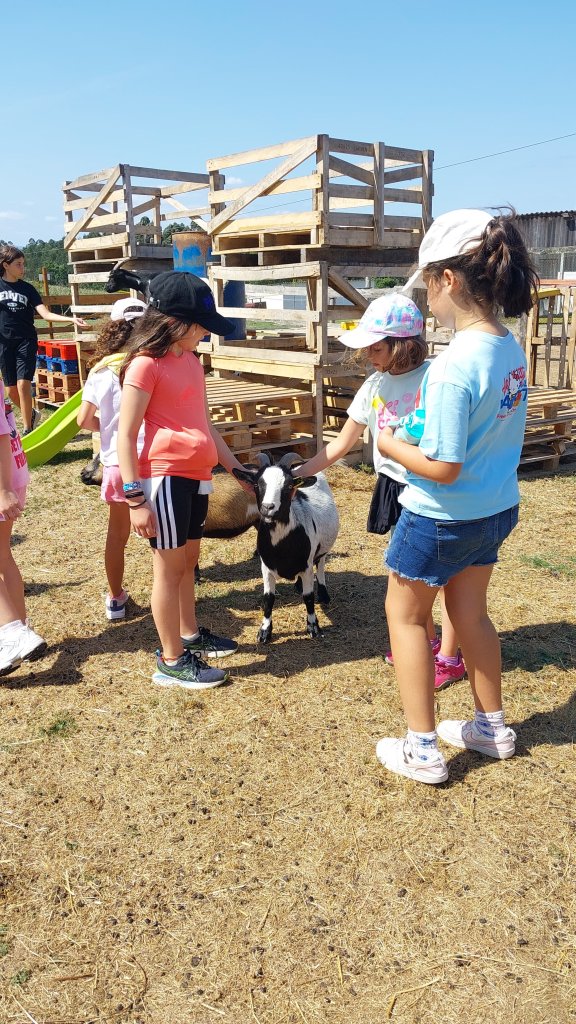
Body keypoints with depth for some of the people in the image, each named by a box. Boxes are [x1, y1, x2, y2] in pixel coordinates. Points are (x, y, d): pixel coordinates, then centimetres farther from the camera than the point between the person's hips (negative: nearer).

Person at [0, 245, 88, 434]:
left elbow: (46, 314, -6)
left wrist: (71, 319, -19)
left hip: (26, 341, -1)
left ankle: (27, 430, -5)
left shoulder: (27, 288, 3)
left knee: (23, 384, -14)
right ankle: (32, 414, 34)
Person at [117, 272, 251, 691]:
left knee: (188, 559, 19)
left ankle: (190, 634, 36)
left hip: (196, 475, 8)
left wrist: (238, 470, 18)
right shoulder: (146, 365, -12)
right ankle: (172, 661, 14)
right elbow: (126, 437, -13)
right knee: (170, 567, 2)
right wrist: (135, 499, -17)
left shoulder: (192, 361, 13)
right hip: (165, 476, -8)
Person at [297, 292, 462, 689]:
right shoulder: (374, 386, 0)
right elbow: (341, 444, 6)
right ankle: (428, 639, 38)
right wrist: (296, 475, 4)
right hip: (396, 488, 7)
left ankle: (449, 656, 20)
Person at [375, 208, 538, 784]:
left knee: (405, 615, 12)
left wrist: (390, 445, -10)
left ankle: (421, 750, 22)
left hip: (443, 518, -8)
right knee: (470, 613, 24)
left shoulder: (453, 367, -28)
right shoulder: (510, 349, -2)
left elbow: (442, 469, -26)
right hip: (497, 508, 8)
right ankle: (492, 727, 41)